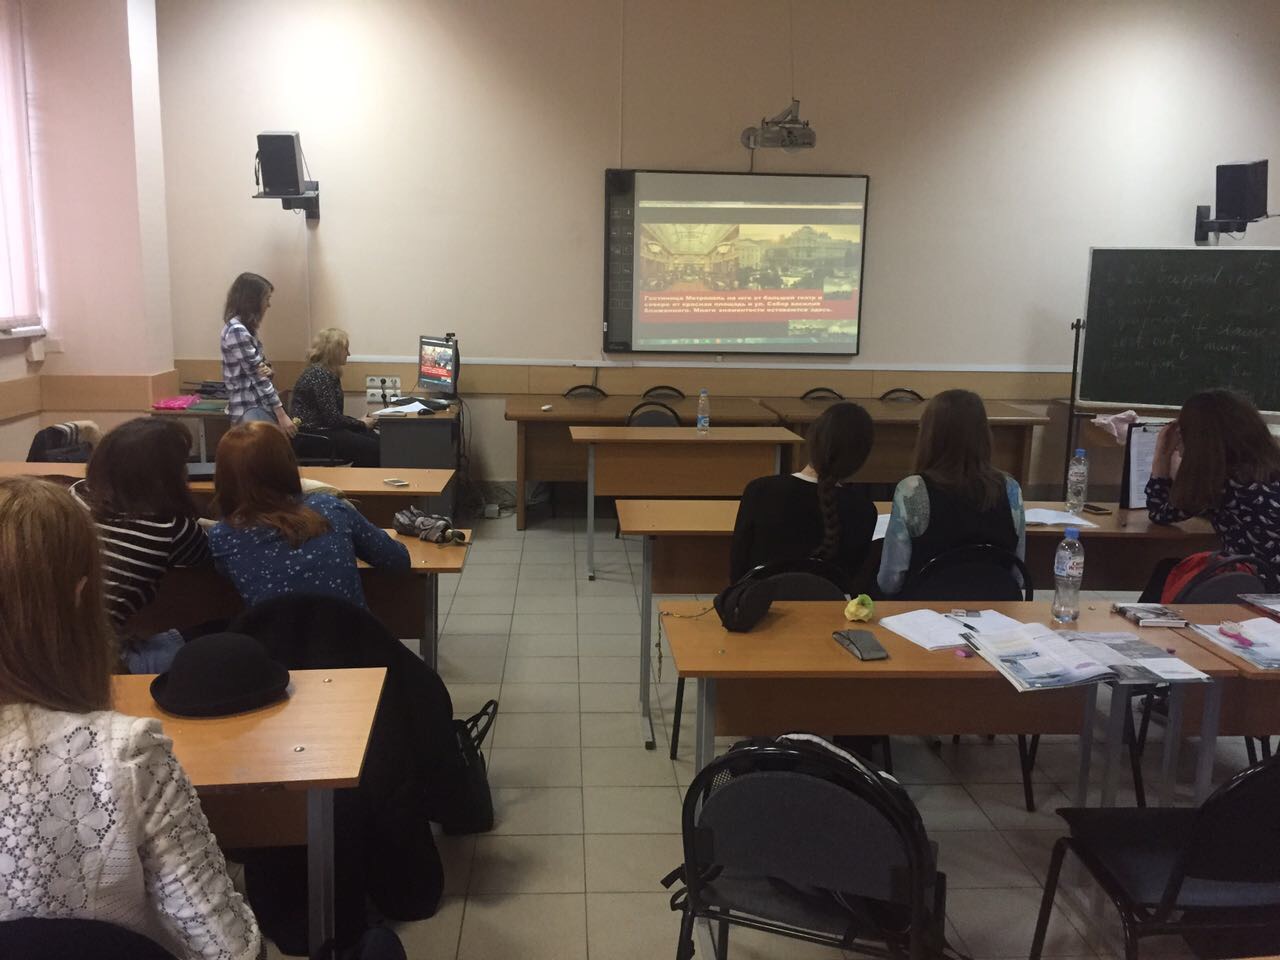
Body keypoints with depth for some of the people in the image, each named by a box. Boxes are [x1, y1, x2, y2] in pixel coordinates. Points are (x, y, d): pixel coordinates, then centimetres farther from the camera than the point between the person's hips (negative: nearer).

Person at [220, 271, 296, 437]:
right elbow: (257, 376, -18)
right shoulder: (237, 331, -15)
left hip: (259, 405, 9)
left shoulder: (245, 328, 13)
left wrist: (268, 371, -5)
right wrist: (281, 414, -18)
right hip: (250, 409, -9)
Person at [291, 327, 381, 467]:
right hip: (314, 435, -10)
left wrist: (360, 422, 2)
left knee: (376, 439, -9)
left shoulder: (329, 374, 16)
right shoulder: (318, 374, -16)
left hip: (325, 428, 10)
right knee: (372, 448, -21)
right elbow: (332, 417, -19)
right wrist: (361, 424, -6)